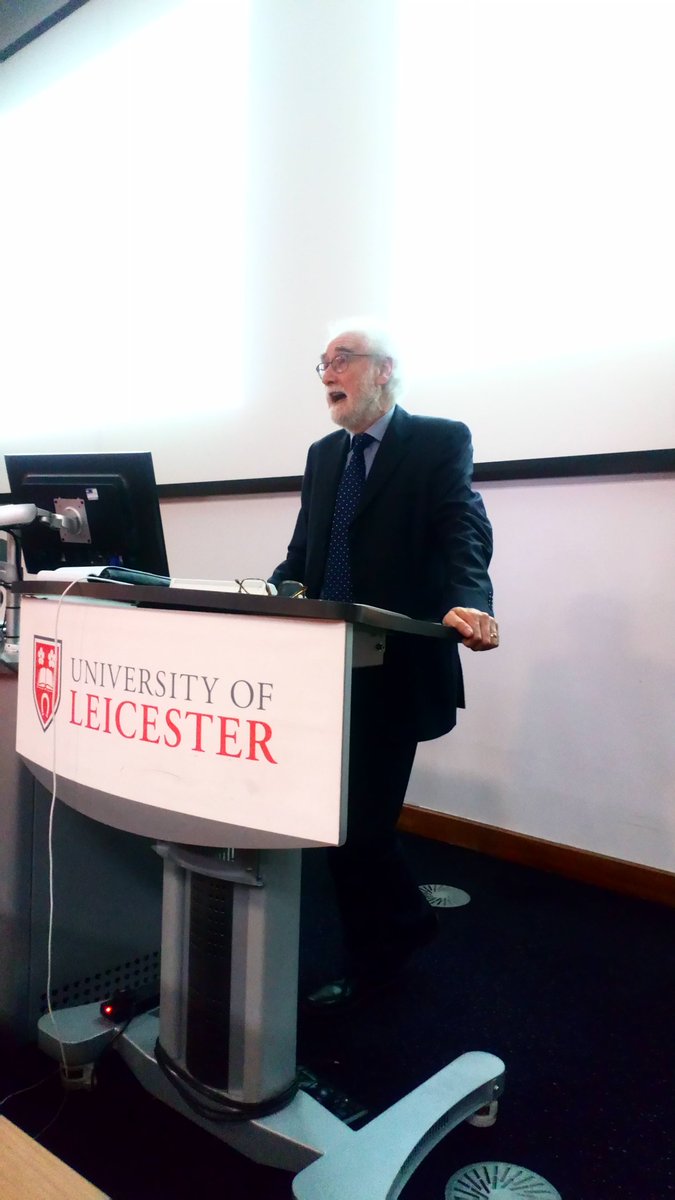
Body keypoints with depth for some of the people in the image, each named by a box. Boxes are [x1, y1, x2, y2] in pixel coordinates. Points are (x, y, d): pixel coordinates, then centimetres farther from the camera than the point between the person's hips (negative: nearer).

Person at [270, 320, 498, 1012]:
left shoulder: (441, 441, -3)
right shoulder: (323, 455, 16)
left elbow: (465, 533, -17)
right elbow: (302, 554, 14)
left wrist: (469, 603, -36)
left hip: (398, 668, -6)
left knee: (357, 821, 1)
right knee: (344, 816, 15)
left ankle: (368, 967, 26)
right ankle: (405, 921, 41)